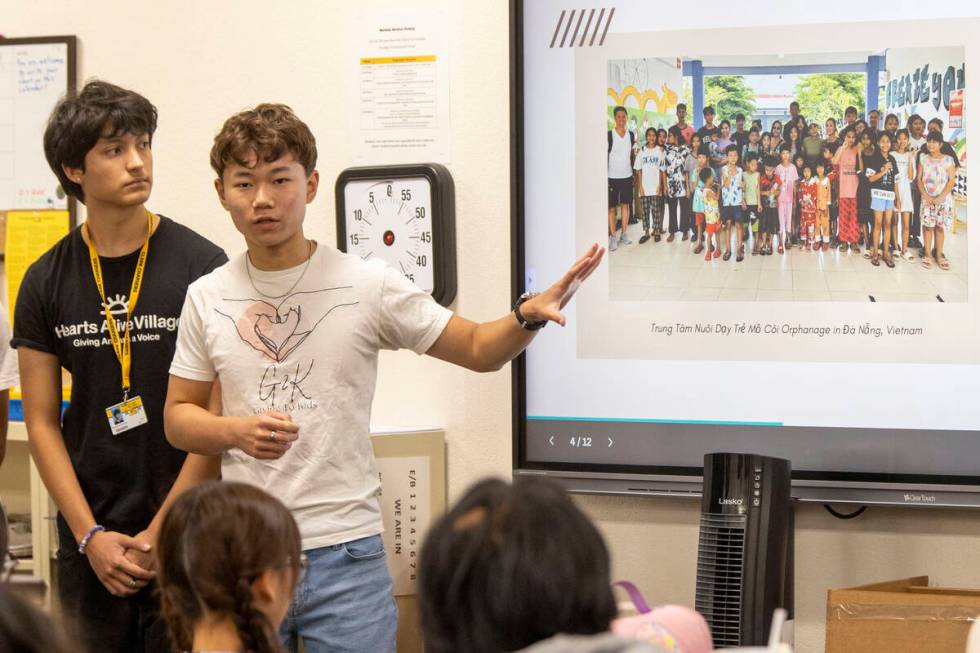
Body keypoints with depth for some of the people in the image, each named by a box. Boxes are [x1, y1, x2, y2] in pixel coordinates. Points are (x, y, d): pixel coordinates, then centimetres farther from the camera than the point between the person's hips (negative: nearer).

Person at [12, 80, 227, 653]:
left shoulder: (201, 265, -4)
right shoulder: (47, 282, 4)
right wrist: (91, 536, -5)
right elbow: (42, 422, 5)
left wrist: (162, 531, -9)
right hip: (88, 545, 2)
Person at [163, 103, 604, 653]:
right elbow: (179, 416, 11)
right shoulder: (207, 298, 4)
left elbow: (478, 349, 3)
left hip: (345, 553, -2)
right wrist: (237, 431, -10)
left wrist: (529, 316, -18)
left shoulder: (367, 286, -3)